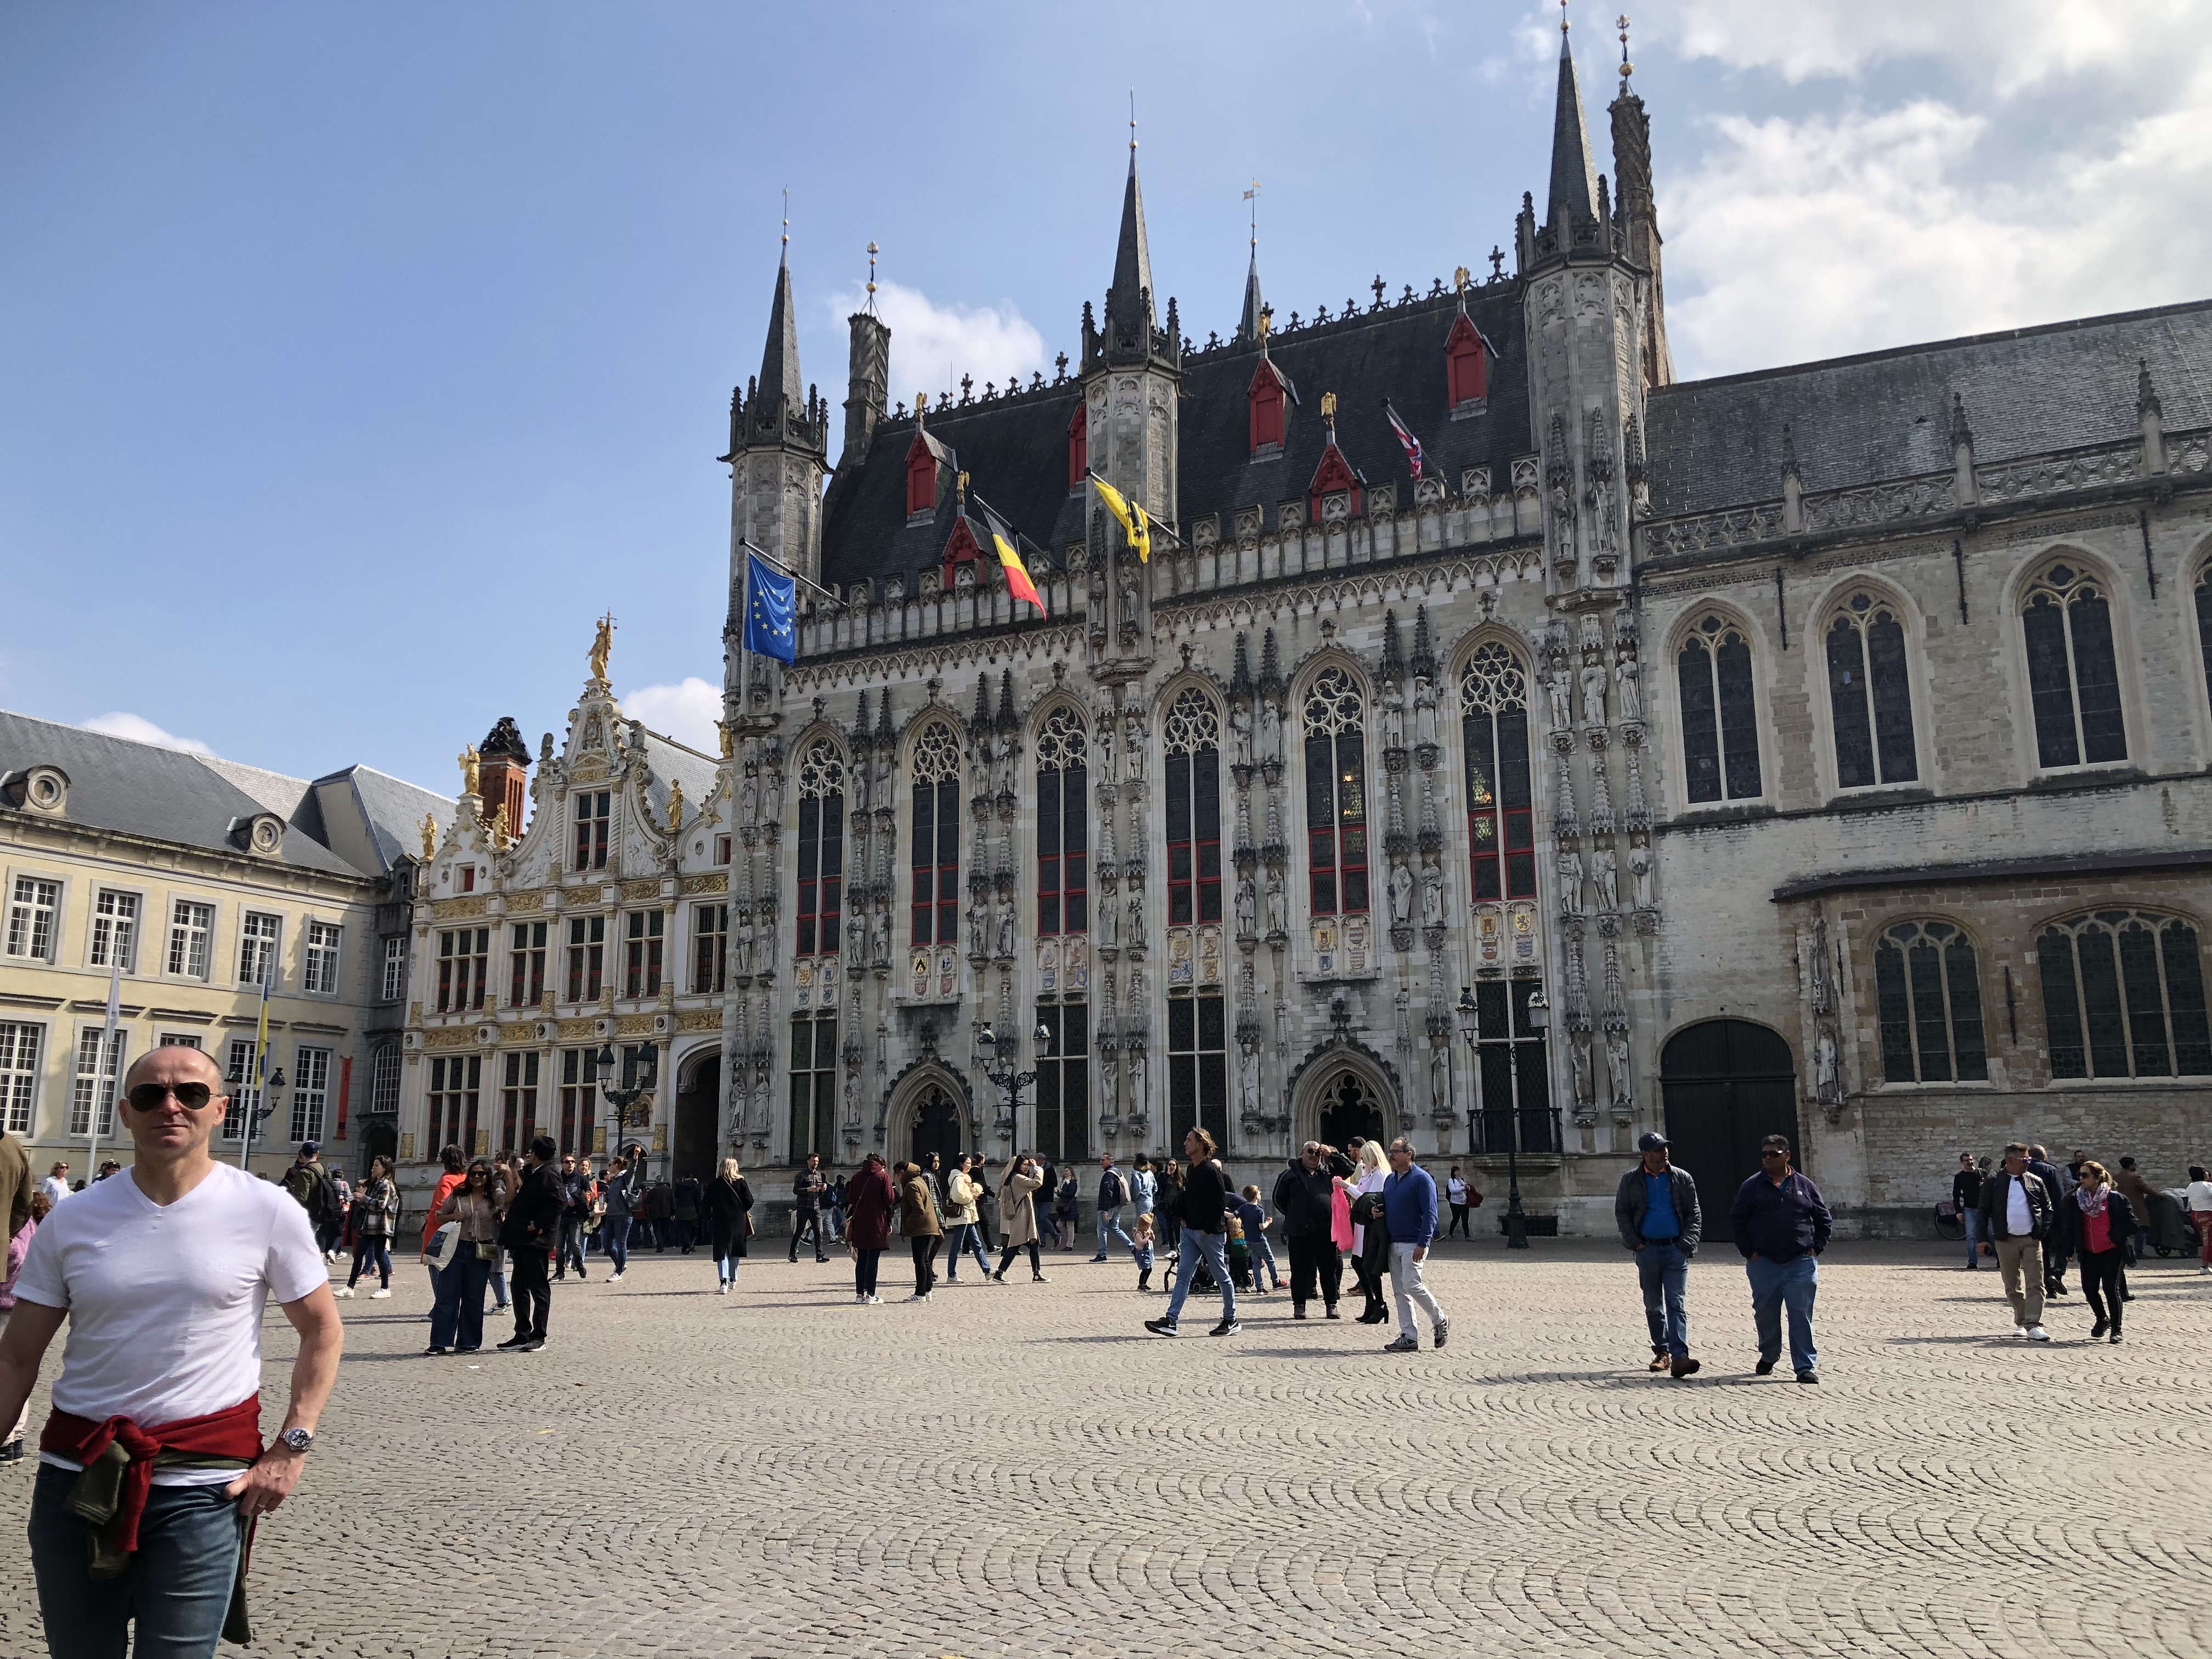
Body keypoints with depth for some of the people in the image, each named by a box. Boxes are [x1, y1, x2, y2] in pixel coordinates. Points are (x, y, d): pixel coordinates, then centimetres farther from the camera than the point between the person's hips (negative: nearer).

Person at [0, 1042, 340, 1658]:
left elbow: (323, 1330, 2)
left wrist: (291, 1446, -5)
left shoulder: (267, 1212, -5)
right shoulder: (70, 1222, 3)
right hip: (75, 1476, 3)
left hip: (203, 1488, -3)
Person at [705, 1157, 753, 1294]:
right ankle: (733, 1280, 27)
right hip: (738, 1222, 2)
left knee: (722, 1252, -4)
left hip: (720, 1222, -2)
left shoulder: (714, 1184, -3)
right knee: (734, 1252, 17)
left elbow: (705, 1204, -2)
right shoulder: (741, 1182, -2)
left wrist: (710, 1215, 16)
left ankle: (724, 1281, -20)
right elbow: (749, 1201, -6)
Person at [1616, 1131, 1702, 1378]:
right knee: (1653, 1306, 9)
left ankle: (1679, 1357, -16)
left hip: (1676, 1248, -1)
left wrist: (1686, 1244, -5)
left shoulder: (1682, 1178, 5)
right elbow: (1621, 1213, 7)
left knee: (1677, 1304, -10)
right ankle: (1662, 1352, 21)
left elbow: (1695, 1214, 8)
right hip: (1648, 1249, 1)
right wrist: (1635, 1243, -3)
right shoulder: (1631, 1180, 4)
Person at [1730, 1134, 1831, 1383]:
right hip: (1763, 1263, 0)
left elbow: (1824, 1219, 14)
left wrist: (1816, 1248, 4)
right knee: (1765, 1314, 8)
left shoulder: (1805, 1185, 7)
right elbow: (1737, 1221, 7)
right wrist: (1749, 1251, -1)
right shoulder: (1752, 1186, 5)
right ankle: (1768, 1356, 29)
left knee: (1801, 1316, -2)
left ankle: (1805, 1366, 3)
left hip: (1801, 1262, 0)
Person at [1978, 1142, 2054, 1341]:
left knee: (2035, 1284, -8)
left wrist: (2043, 1231, -2)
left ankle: (2034, 1326, -9)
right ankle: (2021, 1322, 24)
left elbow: (2049, 1208, 12)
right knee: (2012, 1287, 9)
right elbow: (1984, 1211, 4)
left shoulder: (2036, 1181, 6)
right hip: (2006, 1241, 0)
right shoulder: (1994, 1183, 1)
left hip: (2031, 1240, 0)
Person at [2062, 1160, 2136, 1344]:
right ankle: (2102, 1319, 30)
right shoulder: (2075, 1199, 4)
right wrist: (2069, 1248, 5)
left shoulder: (2115, 1198, -8)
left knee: (2111, 1288, -6)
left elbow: (2131, 1223, -6)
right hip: (2089, 1253, 4)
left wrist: (2114, 1237, -11)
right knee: (2089, 1288, 4)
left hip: (2112, 1251, -4)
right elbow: (2067, 1224, 9)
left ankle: (2116, 1329, 7)